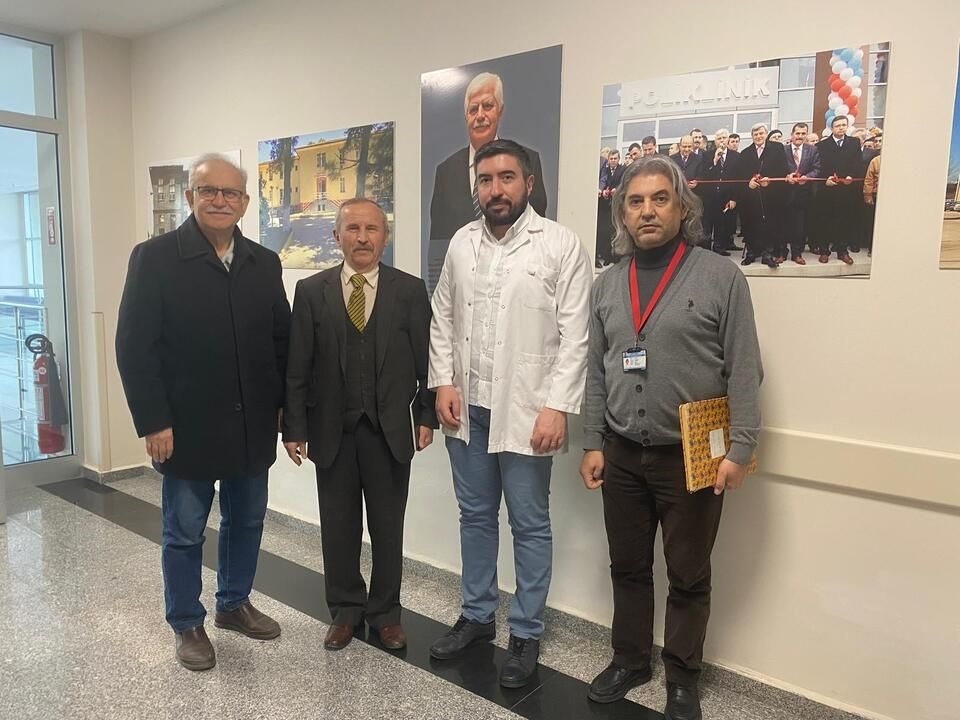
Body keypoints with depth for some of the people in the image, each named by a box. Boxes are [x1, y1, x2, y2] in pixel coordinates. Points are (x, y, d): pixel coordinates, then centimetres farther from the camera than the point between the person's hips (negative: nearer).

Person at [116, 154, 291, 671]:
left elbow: (282, 338, 9)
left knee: (246, 522, 16)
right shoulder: (154, 257, -7)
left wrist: (284, 402, 5)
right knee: (184, 532, 11)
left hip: (252, 424, 4)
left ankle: (234, 604, 37)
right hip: (187, 427, -4)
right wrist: (153, 422, -14)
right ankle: (187, 625, 30)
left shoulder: (264, 263, 5)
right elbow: (134, 346, -10)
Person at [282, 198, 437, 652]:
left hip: (390, 430, 0)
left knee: (388, 528, 11)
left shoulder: (410, 290, -1)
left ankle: (385, 613, 29)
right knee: (338, 527, 13)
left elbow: (425, 359, 2)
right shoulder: (311, 291, 1)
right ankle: (345, 611, 32)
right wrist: (294, 427, -2)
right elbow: (297, 367, 0)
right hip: (332, 430, 1)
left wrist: (426, 416, -1)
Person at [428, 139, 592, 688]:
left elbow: (575, 336, -11)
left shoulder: (562, 245, -7)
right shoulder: (462, 242, 8)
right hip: (467, 407, 5)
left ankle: (527, 635, 24)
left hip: (527, 410, -5)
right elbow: (443, 318, 11)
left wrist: (558, 407, -16)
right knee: (475, 516, 16)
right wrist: (443, 382, 1)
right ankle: (477, 616, 34)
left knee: (530, 525, 7)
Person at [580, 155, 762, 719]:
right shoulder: (607, 285, 6)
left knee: (689, 577, 12)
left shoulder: (721, 277, -6)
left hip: (692, 458, -3)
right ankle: (630, 660, 37)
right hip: (622, 456, 4)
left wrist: (740, 450, -12)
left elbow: (744, 372, -7)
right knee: (628, 567, 16)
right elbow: (596, 373, 8)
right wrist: (593, 444, 5)